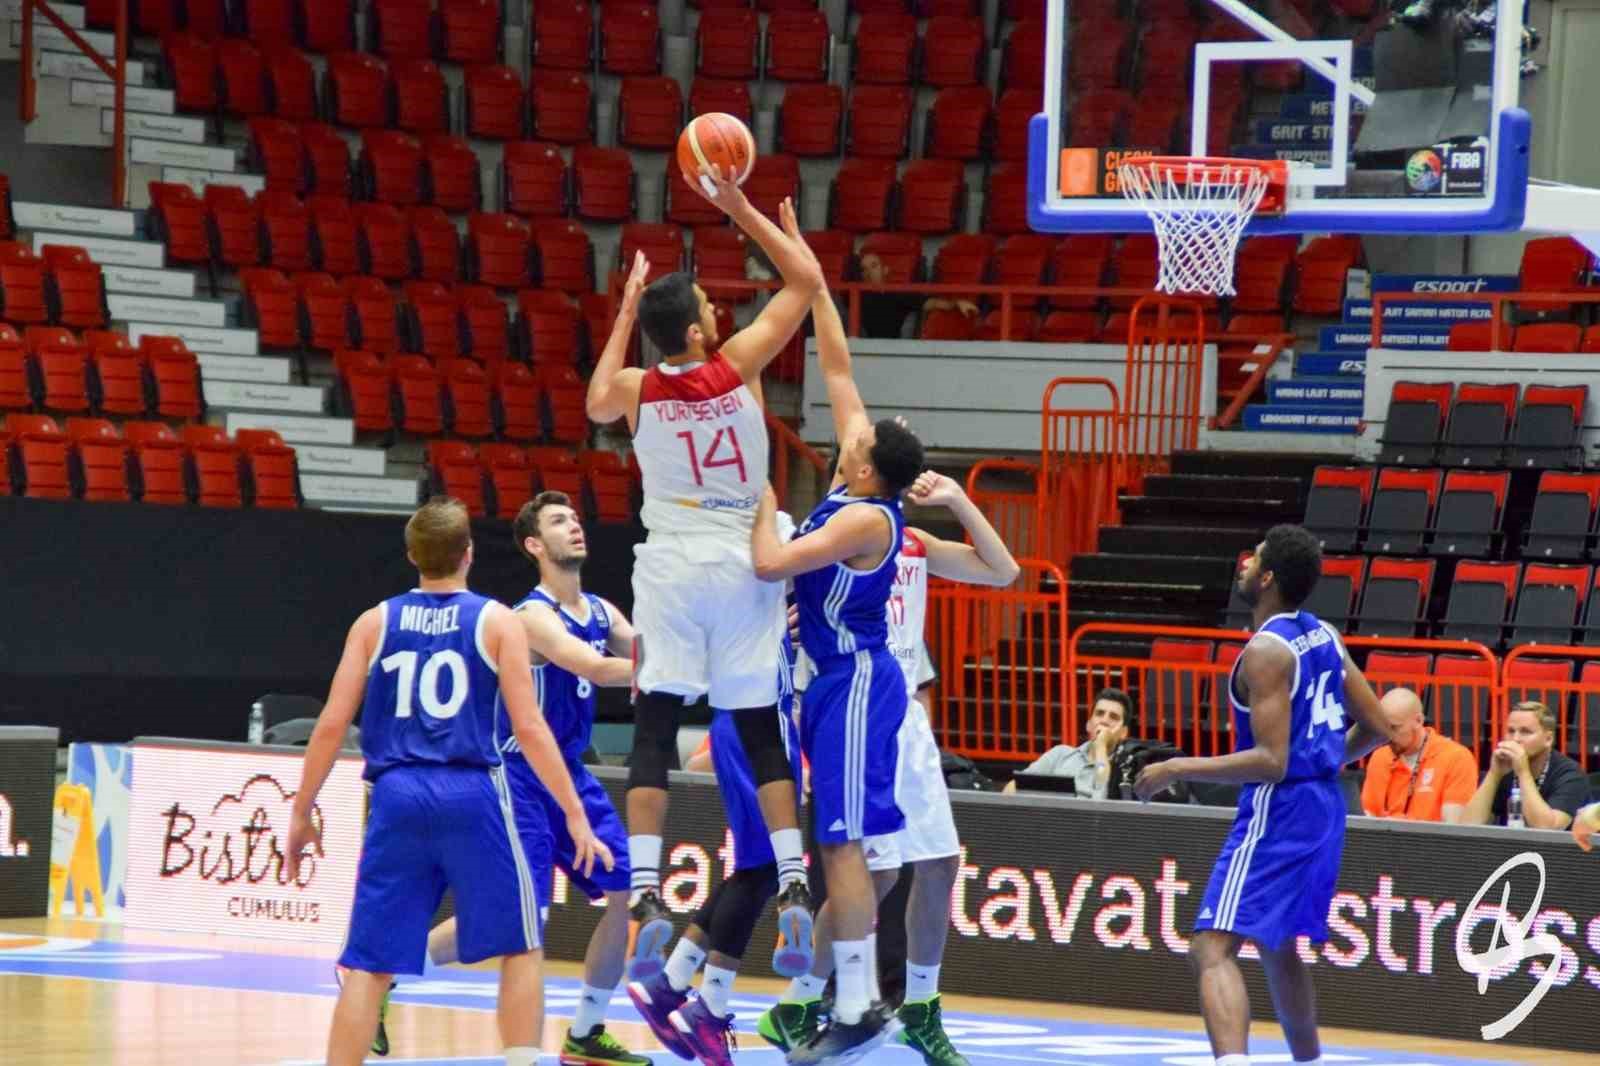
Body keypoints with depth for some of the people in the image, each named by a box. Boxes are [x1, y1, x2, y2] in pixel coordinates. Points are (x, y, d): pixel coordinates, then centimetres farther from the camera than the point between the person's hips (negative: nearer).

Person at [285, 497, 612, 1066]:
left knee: (368, 964, 4)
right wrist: (575, 815, 1)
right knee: (521, 948, 12)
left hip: (397, 796, 2)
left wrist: (302, 812, 14)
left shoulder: (375, 623, 9)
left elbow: (332, 724, 5)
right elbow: (528, 727, -2)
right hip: (473, 793, -2)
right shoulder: (496, 622, 4)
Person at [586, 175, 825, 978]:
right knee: (760, 730, 6)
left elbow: (596, 404, 22)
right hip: (741, 564, 0)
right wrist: (741, 209, 5)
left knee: (654, 729, 0)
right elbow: (806, 280, 1)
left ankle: (646, 893, -12)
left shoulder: (636, 389, -5)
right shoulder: (740, 365, -8)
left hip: (671, 566, 0)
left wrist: (624, 314, 23)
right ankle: (792, 888, -3)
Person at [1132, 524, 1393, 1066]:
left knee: (1212, 947, -16)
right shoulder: (1323, 636, 8)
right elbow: (1376, 728, 12)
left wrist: (1177, 769, -17)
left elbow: (1271, 760, -22)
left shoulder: (1265, 650, -17)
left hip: (1279, 807, -9)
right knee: (1278, 946, 26)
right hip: (1323, 803, 9)